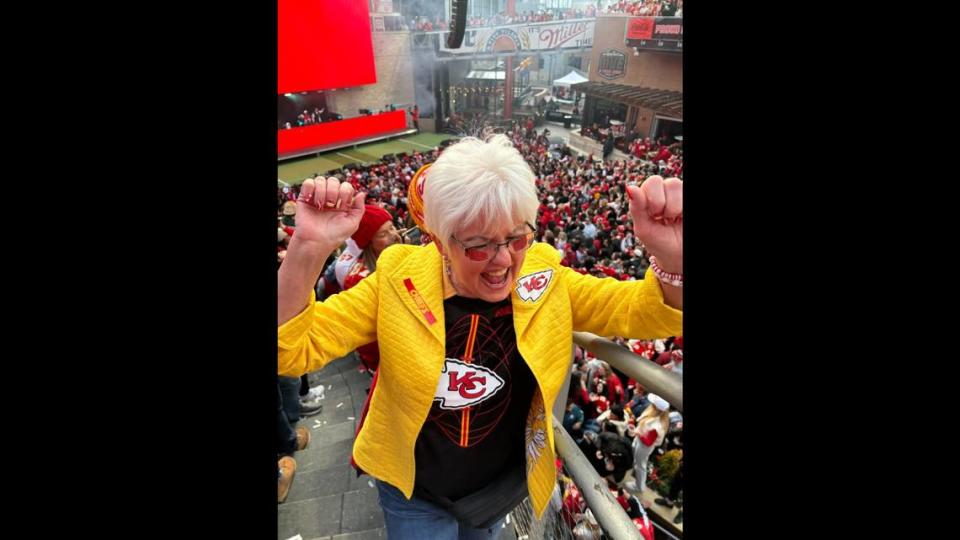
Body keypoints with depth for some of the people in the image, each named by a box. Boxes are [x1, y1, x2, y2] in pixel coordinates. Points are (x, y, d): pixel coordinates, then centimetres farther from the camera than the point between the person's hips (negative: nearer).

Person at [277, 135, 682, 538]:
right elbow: (290, 350, -22)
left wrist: (670, 256, -38)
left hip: (505, 487, 3)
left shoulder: (543, 279, -18)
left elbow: (648, 313, -15)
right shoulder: (399, 280, -23)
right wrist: (308, 248, -39)